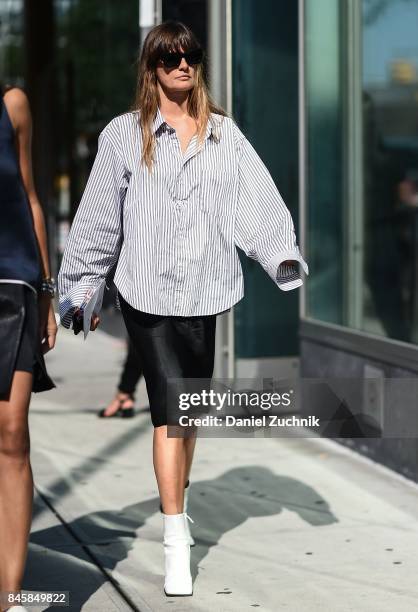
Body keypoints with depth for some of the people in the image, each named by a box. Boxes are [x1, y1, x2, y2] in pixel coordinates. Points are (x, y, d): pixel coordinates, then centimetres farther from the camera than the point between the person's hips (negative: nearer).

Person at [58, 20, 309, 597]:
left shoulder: (224, 133, 9)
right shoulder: (125, 135, 2)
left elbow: (257, 197, -3)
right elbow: (99, 215, 5)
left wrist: (284, 253, -19)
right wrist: (83, 287, 6)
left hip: (204, 291, 3)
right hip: (148, 292, -3)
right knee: (169, 406, -11)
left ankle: (178, 503, 35)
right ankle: (176, 544, -10)